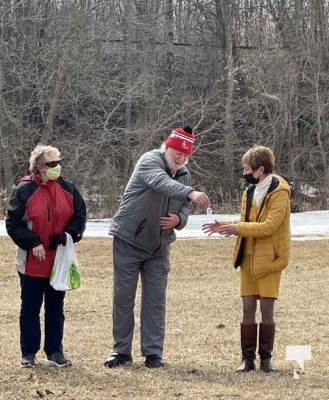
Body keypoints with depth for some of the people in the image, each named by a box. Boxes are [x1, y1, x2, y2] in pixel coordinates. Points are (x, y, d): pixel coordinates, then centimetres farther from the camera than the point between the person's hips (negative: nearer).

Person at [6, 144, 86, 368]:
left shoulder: (68, 188, 2)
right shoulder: (25, 190, -8)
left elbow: (80, 216, 5)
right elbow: (13, 223, -7)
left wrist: (67, 235, -12)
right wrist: (32, 242, -17)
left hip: (59, 261, 3)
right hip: (32, 262, -3)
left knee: (56, 307, 10)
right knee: (30, 308, 6)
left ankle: (55, 352, 17)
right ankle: (29, 353, 14)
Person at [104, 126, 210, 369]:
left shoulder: (184, 175, 6)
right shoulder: (150, 161, -15)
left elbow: (184, 210, 10)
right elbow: (161, 182, -37)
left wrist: (178, 219, -16)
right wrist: (190, 193, -54)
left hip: (159, 248, 5)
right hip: (129, 242, -5)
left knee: (155, 301, 3)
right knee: (123, 297, 1)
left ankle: (153, 353, 8)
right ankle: (121, 351, 9)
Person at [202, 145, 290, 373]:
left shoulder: (279, 192, -11)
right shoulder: (250, 191, 12)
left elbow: (269, 226, -20)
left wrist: (237, 228, -22)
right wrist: (225, 226, -2)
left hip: (269, 258, -6)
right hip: (248, 257, 6)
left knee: (267, 307, -3)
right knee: (248, 307, 3)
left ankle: (266, 357, 7)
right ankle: (248, 358, 7)